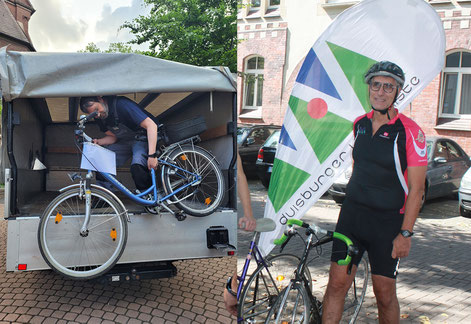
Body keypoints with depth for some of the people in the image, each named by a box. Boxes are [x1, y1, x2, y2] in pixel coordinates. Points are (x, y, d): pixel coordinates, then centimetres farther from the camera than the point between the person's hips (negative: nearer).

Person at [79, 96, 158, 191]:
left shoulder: (121, 105, -26)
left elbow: (151, 125, -30)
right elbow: (113, 137, 6)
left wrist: (152, 155, -37)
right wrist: (98, 142, -18)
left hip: (142, 139, -7)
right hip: (123, 142, 7)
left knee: (137, 167, -33)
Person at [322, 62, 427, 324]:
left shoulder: (410, 131, -10)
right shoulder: (359, 124, 6)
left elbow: (416, 189, -9)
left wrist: (406, 233, -11)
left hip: (388, 221, -4)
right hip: (352, 213, 4)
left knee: (385, 293, 6)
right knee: (337, 283, 2)